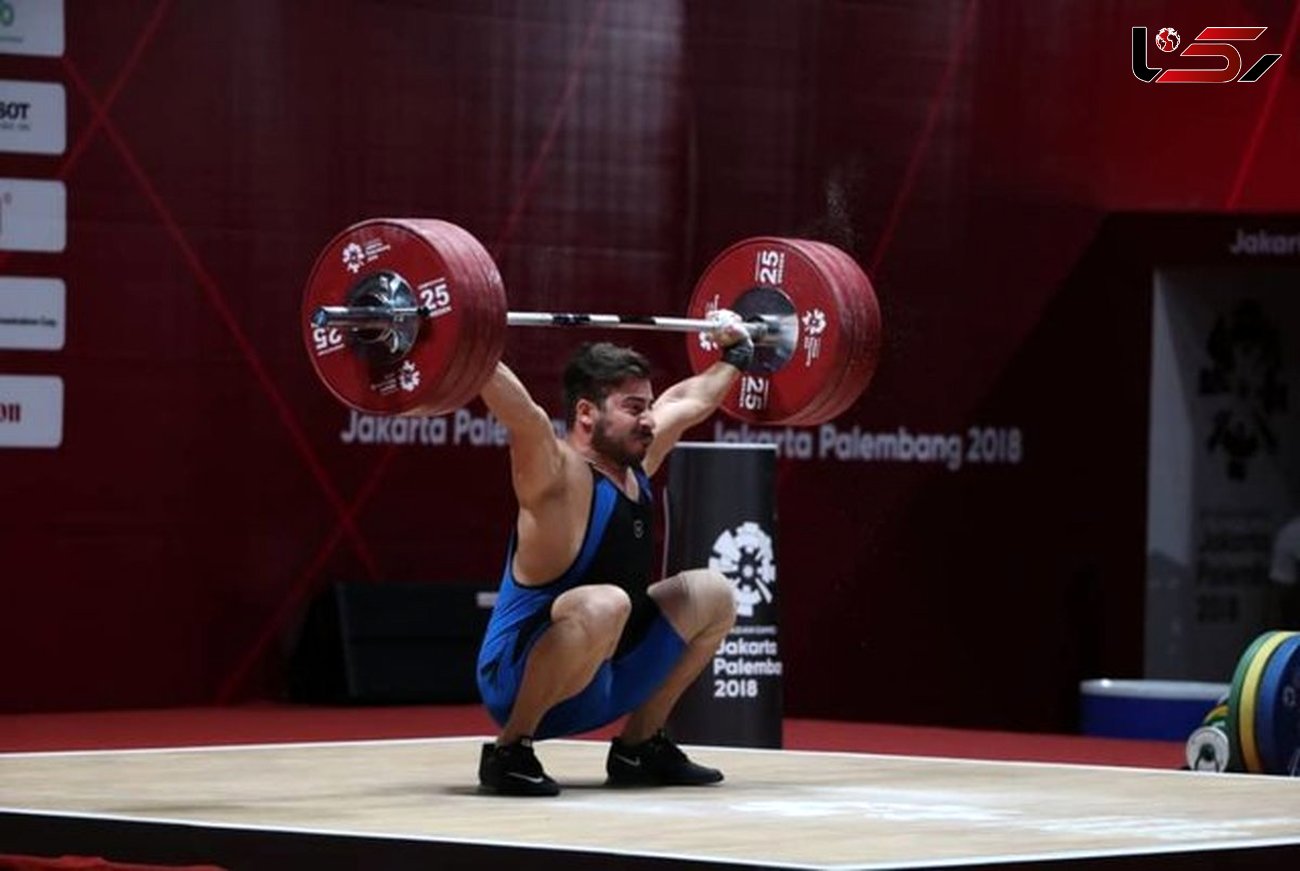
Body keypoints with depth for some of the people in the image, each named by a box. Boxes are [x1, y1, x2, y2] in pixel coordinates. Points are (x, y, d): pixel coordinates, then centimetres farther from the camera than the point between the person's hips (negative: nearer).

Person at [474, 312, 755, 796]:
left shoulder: (635, 465, 6)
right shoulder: (560, 478, -19)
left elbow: (687, 400, 25)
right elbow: (523, 417, -40)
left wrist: (734, 356, 35)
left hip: (592, 681, 10)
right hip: (515, 681, -10)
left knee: (712, 594, 16)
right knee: (604, 605, -39)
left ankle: (638, 745, 18)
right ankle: (510, 751, -21)